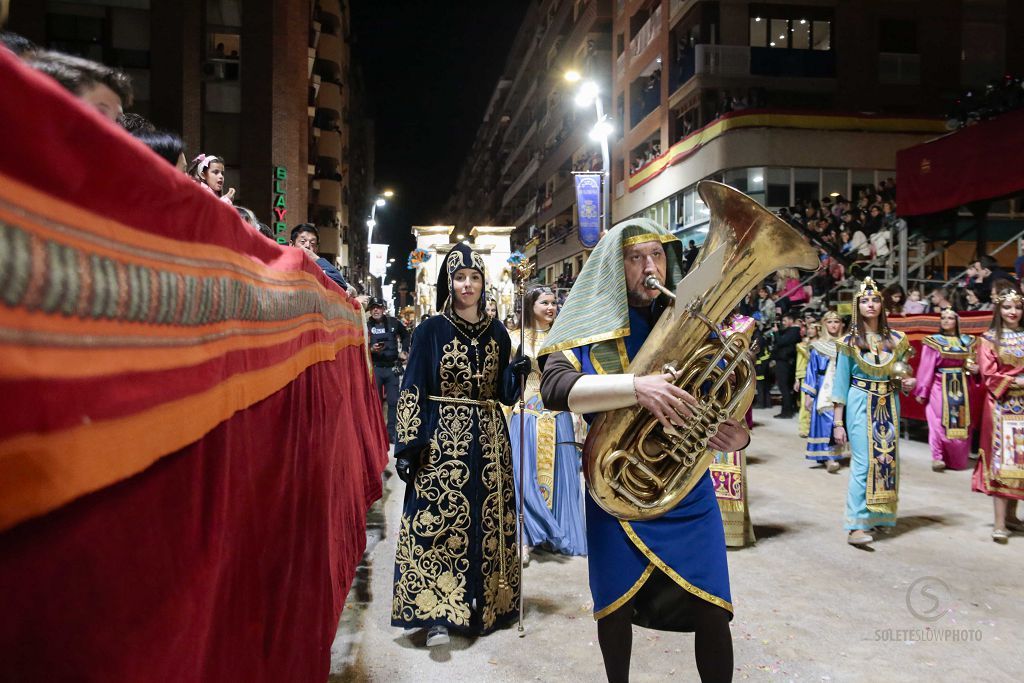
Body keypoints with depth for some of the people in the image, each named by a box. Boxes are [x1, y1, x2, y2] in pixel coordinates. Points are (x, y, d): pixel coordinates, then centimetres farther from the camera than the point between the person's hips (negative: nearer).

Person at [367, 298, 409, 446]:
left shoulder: (393, 323, 3)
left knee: (393, 401, 2)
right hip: (375, 368, -1)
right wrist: (371, 349, -23)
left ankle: (391, 432, 10)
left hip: (392, 367, 2)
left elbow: (405, 336, 20)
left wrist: (403, 351, 11)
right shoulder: (366, 326, -3)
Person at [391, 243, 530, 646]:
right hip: (442, 437, -4)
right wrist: (408, 446, -13)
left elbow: (503, 392, 12)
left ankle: (485, 604, 20)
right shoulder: (431, 330, -2)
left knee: (488, 519, 6)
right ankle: (437, 613, 1)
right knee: (439, 520, -7)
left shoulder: (497, 333, 9)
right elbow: (412, 391, -6)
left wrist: (518, 373, -9)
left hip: (488, 438, 4)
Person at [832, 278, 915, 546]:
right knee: (864, 461, -12)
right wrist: (838, 422, -6)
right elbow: (840, 383, -2)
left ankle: (878, 514, 21)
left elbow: (902, 373, 20)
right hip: (861, 404, -4)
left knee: (888, 459, 6)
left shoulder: (896, 340, 8)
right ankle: (856, 526, -13)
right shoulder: (850, 342, -1)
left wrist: (909, 382, -5)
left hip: (889, 404, 4)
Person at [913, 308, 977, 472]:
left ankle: (958, 459, 19)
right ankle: (938, 457, -2)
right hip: (940, 387, -4)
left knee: (961, 423, 7)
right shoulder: (933, 341, -3)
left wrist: (974, 368, -10)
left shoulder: (967, 341, 8)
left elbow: (972, 363, 15)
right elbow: (926, 368, -5)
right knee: (940, 422, -6)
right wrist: (922, 391, -7)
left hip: (961, 388, 4)